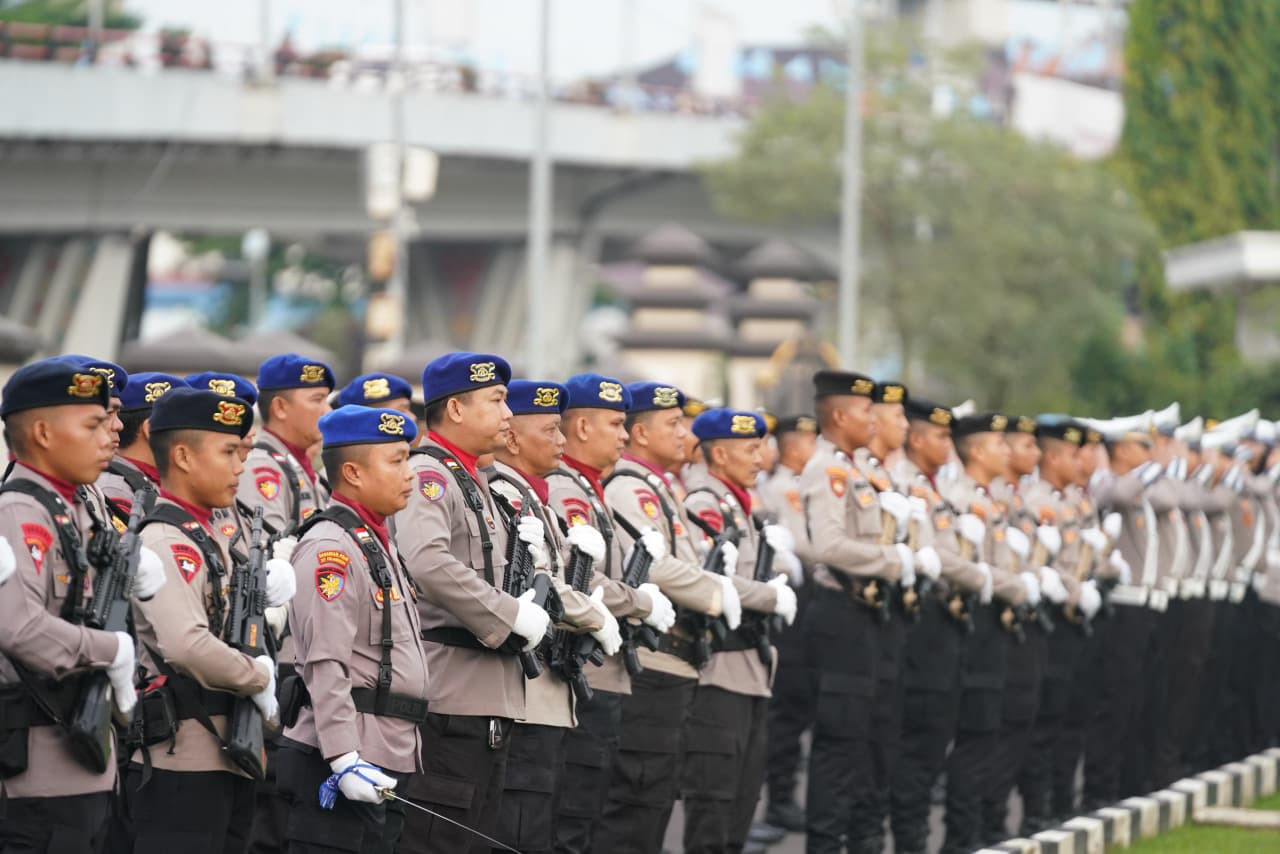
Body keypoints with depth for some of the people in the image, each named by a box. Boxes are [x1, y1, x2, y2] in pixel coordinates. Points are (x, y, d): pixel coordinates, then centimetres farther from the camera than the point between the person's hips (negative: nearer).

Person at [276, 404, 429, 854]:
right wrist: (345, 760, -26)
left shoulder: (378, 544, 20)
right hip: (345, 765, -10)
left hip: (385, 762, 10)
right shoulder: (331, 547, -13)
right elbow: (325, 666, -21)